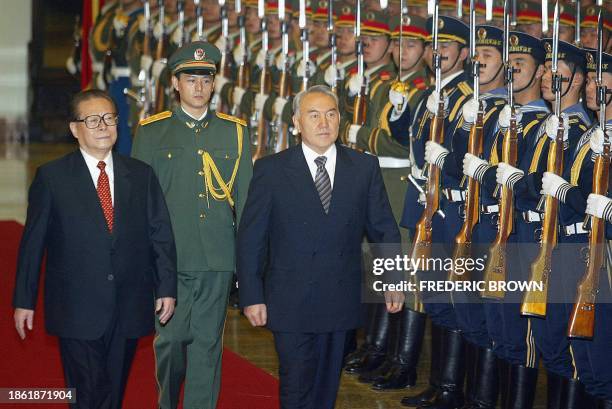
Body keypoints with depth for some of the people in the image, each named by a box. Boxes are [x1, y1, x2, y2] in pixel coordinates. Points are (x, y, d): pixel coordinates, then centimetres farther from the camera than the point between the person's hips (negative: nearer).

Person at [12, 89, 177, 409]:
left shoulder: (141, 175, 8)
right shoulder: (51, 177, -1)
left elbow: (161, 235, 8)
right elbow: (33, 241, 1)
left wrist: (166, 288, 0)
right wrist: (24, 300, 0)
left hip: (128, 310, 3)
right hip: (76, 311, -3)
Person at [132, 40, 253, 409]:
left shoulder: (234, 132, 10)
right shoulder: (152, 132, 6)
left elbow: (245, 196, 10)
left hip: (218, 257, 1)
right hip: (168, 255, -1)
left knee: (208, 342, 2)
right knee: (170, 338, 3)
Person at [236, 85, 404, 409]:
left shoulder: (365, 167, 4)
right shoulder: (271, 170, -2)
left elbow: (383, 228, 8)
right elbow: (250, 238, -2)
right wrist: (251, 296, -5)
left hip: (341, 302, 2)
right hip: (291, 304, -2)